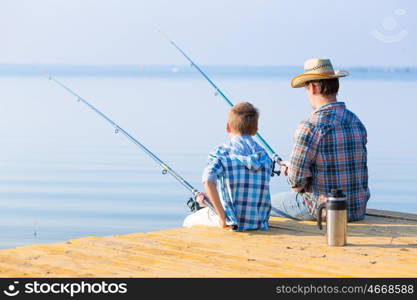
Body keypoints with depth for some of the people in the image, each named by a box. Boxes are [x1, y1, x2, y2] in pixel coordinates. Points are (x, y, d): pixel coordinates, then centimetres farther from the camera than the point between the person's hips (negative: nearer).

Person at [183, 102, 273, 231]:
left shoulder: (221, 152, -8)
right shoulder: (265, 155, 6)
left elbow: (208, 182, -27)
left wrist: (222, 216, -21)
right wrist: (210, 197, 20)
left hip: (232, 223, -5)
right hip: (260, 224, 5)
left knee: (189, 221, 25)